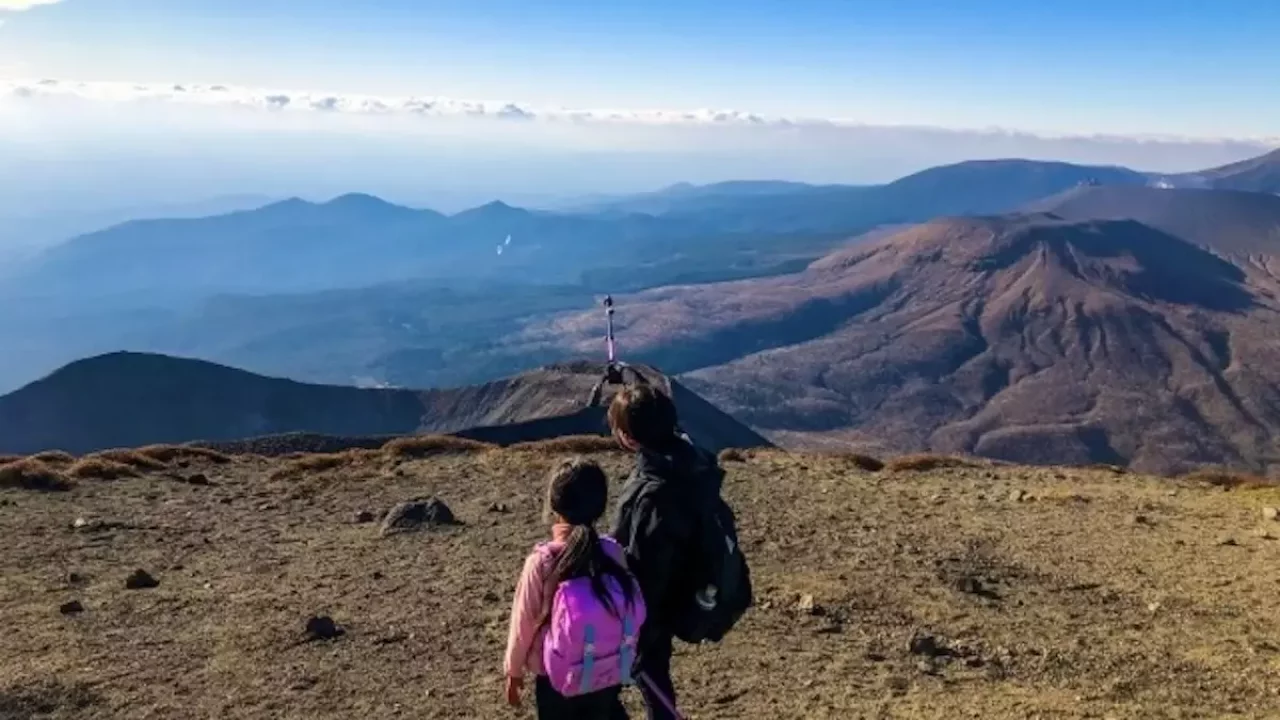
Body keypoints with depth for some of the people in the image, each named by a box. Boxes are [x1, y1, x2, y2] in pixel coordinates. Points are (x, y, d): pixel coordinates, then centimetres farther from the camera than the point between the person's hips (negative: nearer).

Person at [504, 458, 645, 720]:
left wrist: (514, 669, 7)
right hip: (608, 675, 3)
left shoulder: (542, 562, -22)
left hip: (559, 679, -3)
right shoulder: (613, 552, -12)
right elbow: (627, 610, -1)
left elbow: (524, 621, -11)